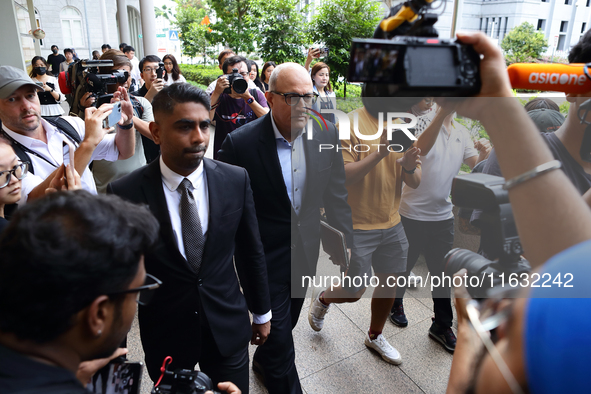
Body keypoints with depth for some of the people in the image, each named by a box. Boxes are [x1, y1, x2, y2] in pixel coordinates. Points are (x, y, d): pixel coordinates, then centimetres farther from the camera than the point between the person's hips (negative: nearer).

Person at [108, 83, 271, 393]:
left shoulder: (236, 180, -10)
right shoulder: (124, 193, -16)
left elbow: (251, 251, 0)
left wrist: (261, 312, 9)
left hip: (229, 329, 2)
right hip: (164, 336, -1)